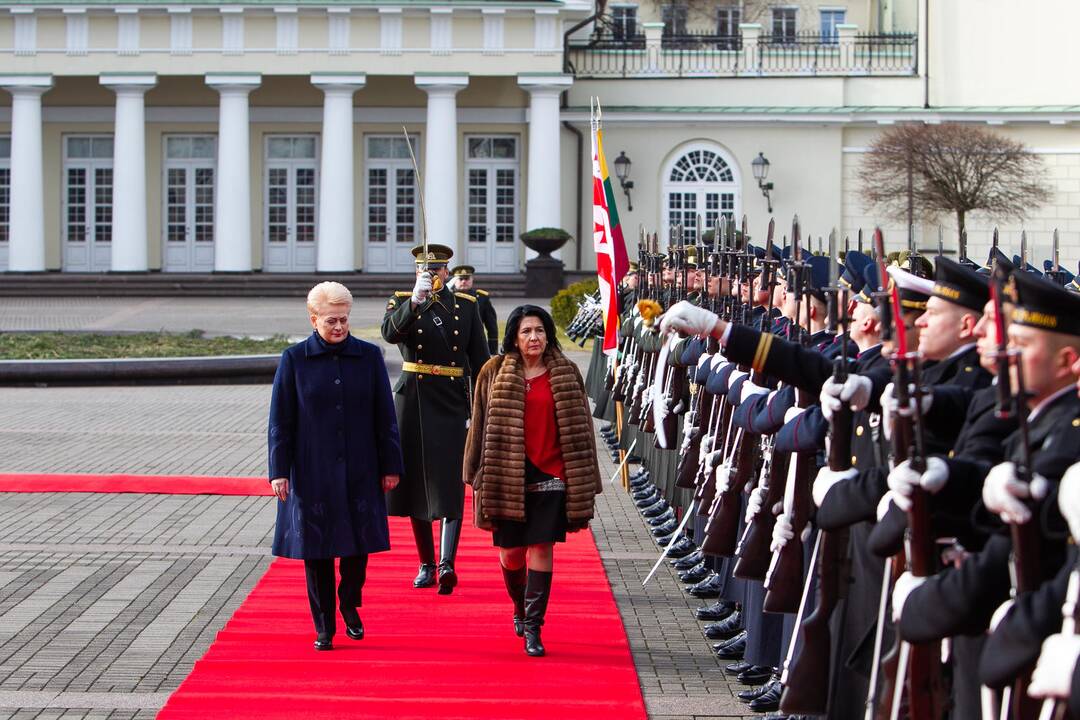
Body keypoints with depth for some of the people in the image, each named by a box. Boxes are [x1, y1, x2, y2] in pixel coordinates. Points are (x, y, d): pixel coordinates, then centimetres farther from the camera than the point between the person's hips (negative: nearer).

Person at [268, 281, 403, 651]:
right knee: (316, 549, 4)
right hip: (312, 472, -1)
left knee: (359, 542, 4)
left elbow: (384, 416, 5)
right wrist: (279, 471, -4)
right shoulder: (294, 359, -3)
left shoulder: (369, 356, 1)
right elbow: (280, 421, 0)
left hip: (359, 471, 1)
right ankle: (323, 627, 16)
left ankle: (349, 605, 30)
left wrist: (390, 465, 4)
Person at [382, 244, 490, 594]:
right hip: (412, 402, 1)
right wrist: (415, 300, -33)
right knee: (415, 482, 6)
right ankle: (426, 564, 18)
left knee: (450, 485, -11)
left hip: (452, 404, -1)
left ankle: (447, 564, -20)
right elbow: (390, 332, -19)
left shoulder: (466, 306, 6)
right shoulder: (402, 301, 4)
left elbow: (479, 361, 7)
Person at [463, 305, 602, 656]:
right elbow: (482, 426, 6)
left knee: (542, 548, -5)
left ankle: (532, 627, 1)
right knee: (511, 550, 6)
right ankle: (520, 607, 34)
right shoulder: (495, 373, 3)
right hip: (508, 475, 0)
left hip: (551, 475, 0)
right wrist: (479, 476, 3)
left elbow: (579, 427, 7)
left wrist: (584, 480, 4)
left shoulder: (566, 373, 5)